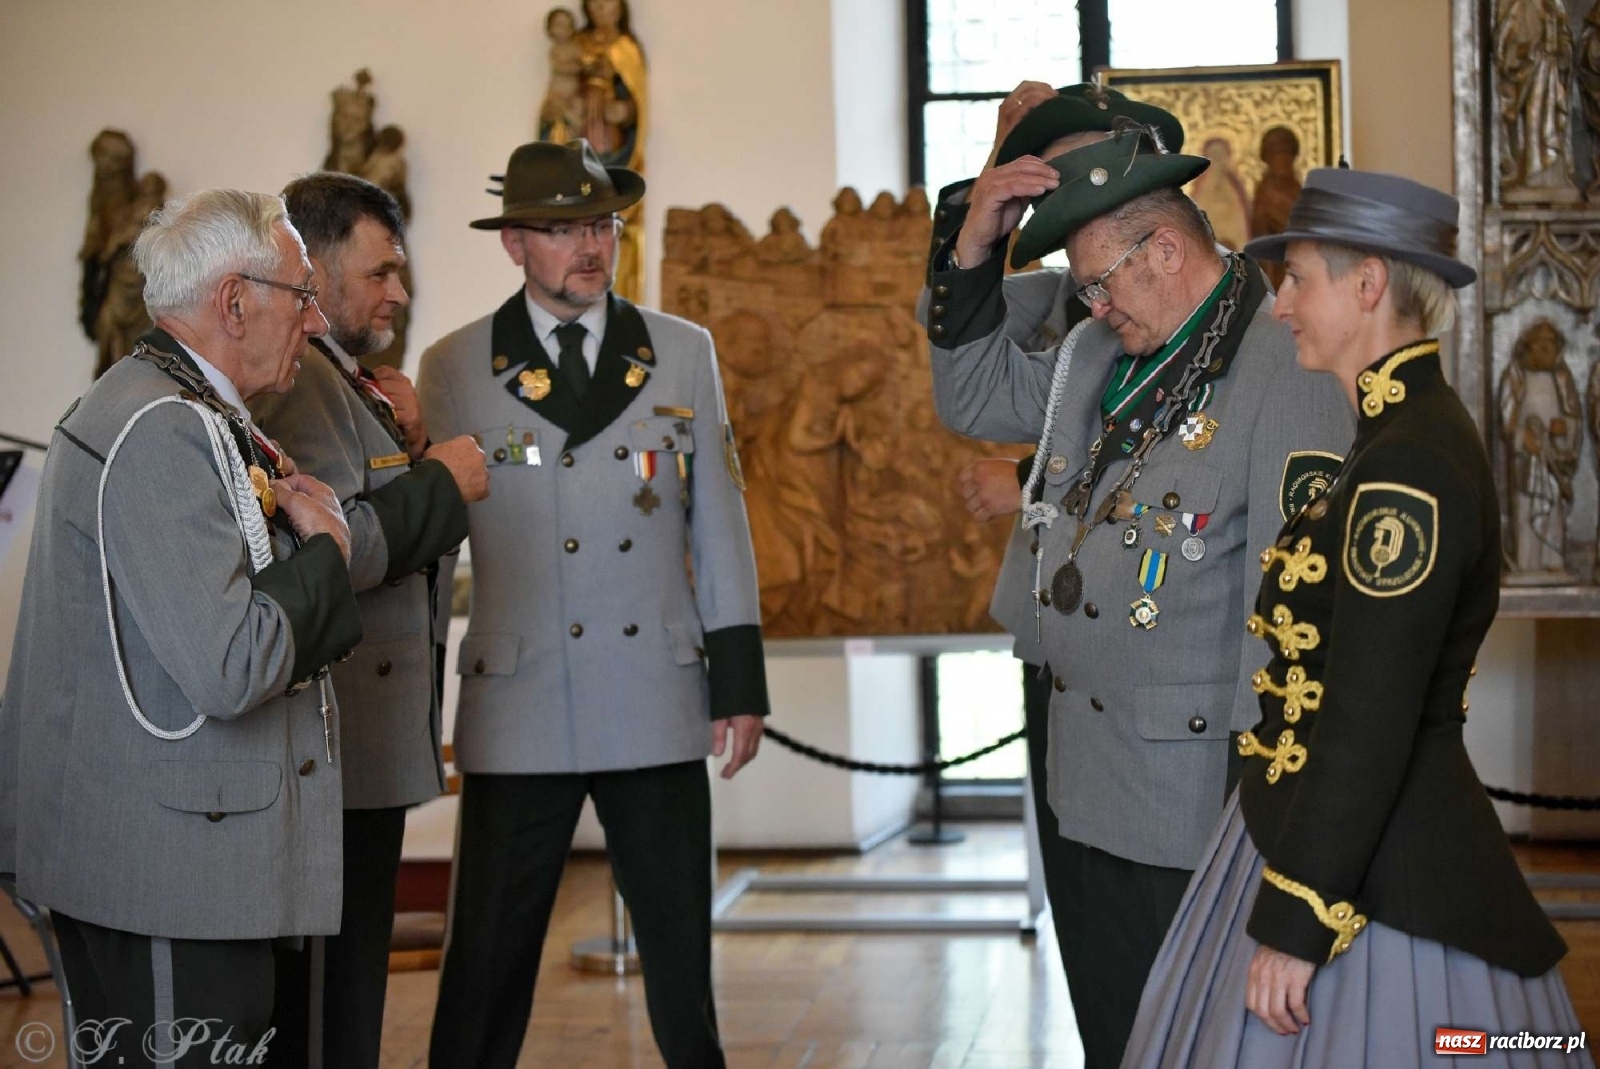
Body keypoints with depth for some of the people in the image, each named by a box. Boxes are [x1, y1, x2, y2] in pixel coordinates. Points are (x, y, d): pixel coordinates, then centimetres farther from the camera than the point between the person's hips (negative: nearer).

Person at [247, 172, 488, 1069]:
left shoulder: (343, 380, 19)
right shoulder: (297, 381, -15)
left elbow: (397, 543, 20)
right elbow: (329, 554, -27)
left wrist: (406, 447, 5)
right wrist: (441, 482, -14)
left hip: (365, 750, 11)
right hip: (335, 759, -11)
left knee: (350, 985, 16)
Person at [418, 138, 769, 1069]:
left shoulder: (684, 353, 8)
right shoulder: (455, 369, 4)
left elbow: (719, 523, 8)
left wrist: (739, 678, 4)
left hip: (659, 707, 2)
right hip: (518, 713, -1)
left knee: (683, 956, 9)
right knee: (487, 965, 1)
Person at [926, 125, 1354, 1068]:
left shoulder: (1285, 369, -17)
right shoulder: (1097, 351, 9)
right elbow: (975, 400, 23)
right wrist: (974, 248, 9)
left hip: (1200, 780, -8)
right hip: (1094, 778, 8)